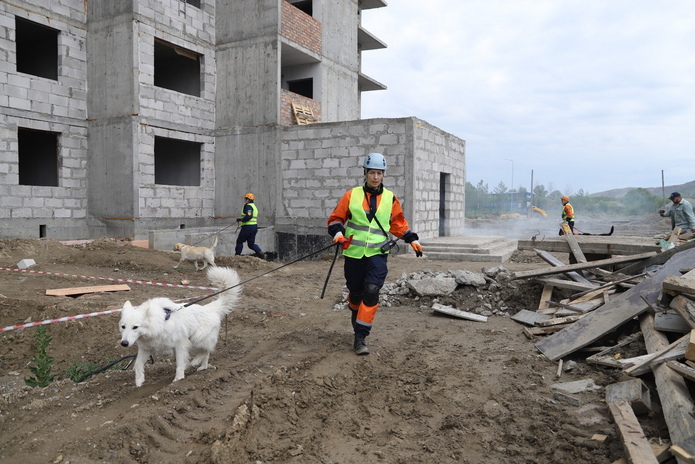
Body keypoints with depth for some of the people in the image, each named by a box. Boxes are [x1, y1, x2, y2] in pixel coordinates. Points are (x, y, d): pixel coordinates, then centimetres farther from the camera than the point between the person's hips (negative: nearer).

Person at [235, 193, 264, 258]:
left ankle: (237, 255, 13)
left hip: (248, 227, -9)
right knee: (251, 244, 10)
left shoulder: (248, 206, -12)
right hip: (255, 227, 9)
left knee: (239, 241, 7)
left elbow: (249, 216, -26)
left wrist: (241, 219, -15)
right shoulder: (254, 206, 20)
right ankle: (259, 252, -10)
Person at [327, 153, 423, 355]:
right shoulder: (352, 195, 2)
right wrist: (338, 233, -11)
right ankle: (356, 322, 40)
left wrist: (412, 239, 11)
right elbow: (336, 218, 7)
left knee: (371, 291, -17)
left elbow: (398, 223, 18)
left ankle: (360, 337, -8)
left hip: (377, 254, 0)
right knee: (355, 293, 11)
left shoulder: (390, 198, 6)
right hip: (354, 253, 1)